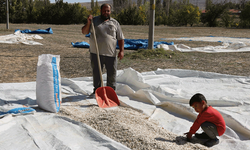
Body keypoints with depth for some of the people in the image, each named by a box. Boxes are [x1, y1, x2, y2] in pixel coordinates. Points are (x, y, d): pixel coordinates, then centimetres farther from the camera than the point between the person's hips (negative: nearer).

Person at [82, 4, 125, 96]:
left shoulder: (115, 23, 10)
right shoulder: (94, 21, 8)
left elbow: (120, 38, 9)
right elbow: (84, 32, 3)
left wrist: (121, 50, -2)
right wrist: (88, 23, -13)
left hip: (111, 54, 0)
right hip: (96, 53, 0)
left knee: (112, 74, 4)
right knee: (96, 73, 8)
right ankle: (96, 90, 22)